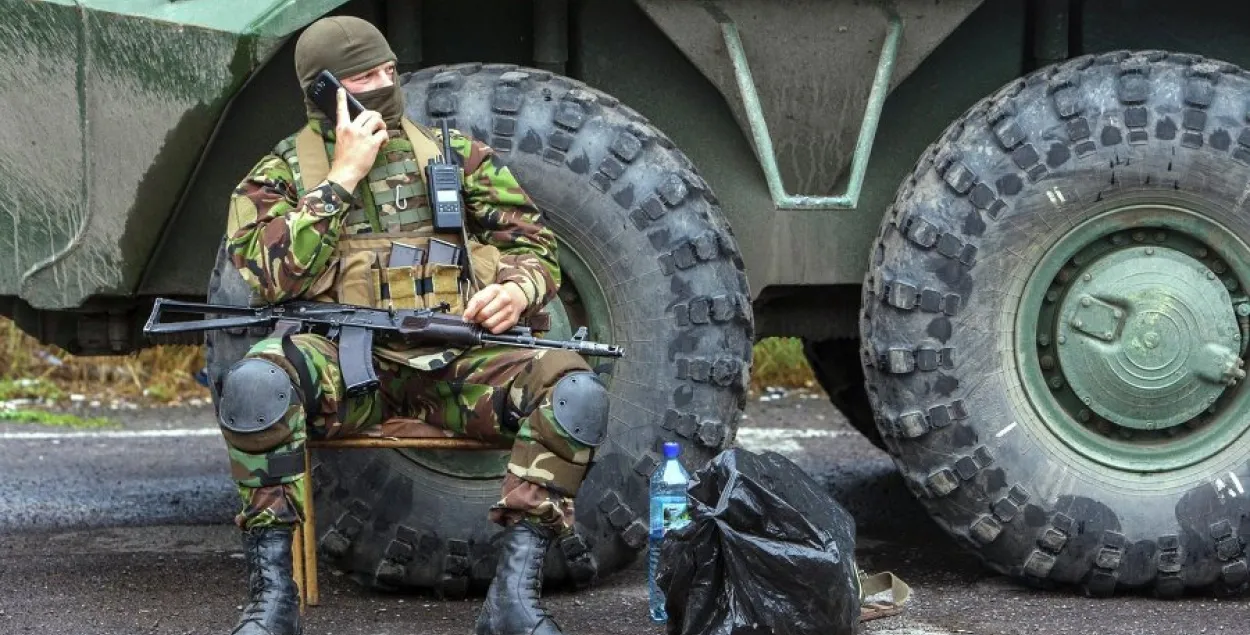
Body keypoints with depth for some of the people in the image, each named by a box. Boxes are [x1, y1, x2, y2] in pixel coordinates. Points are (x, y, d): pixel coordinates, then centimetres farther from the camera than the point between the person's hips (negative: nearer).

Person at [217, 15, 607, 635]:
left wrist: (518, 289, -7)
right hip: (345, 360, -2)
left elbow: (534, 246, 18)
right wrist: (343, 177, -6)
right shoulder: (278, 175, 12)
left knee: (577, 391, -27)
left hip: (456, 361, 2)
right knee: (254, 382, -36)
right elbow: (271, 275, -6)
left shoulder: (455, 154, 18)